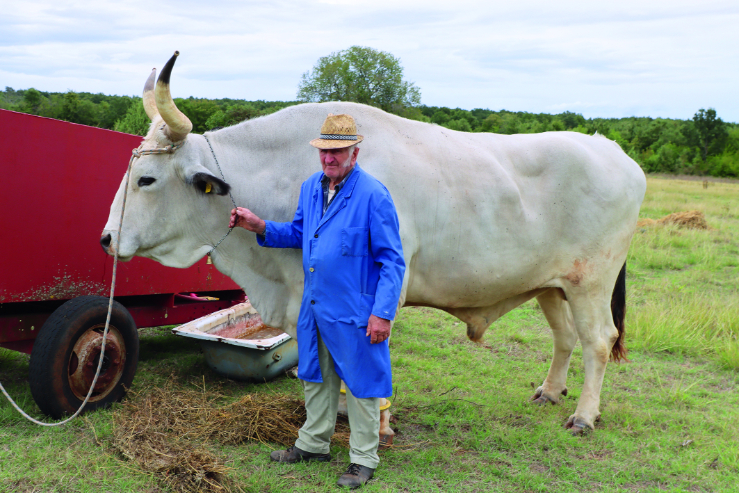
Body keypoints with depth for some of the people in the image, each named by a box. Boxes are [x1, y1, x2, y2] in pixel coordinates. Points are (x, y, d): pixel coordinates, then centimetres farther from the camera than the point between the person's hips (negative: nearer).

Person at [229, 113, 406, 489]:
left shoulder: (373, 195, -15)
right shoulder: (310, 187, 7)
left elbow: (392, 259, -14)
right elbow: (299, 233, 20)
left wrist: (383, 314, -19)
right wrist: (259, 227, 4)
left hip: (354, 311, -7)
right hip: (314, 307, 7)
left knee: (359, 383, 5)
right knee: (316, 376, 19)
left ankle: (363, 460, 21)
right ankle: (313, 444, 37)